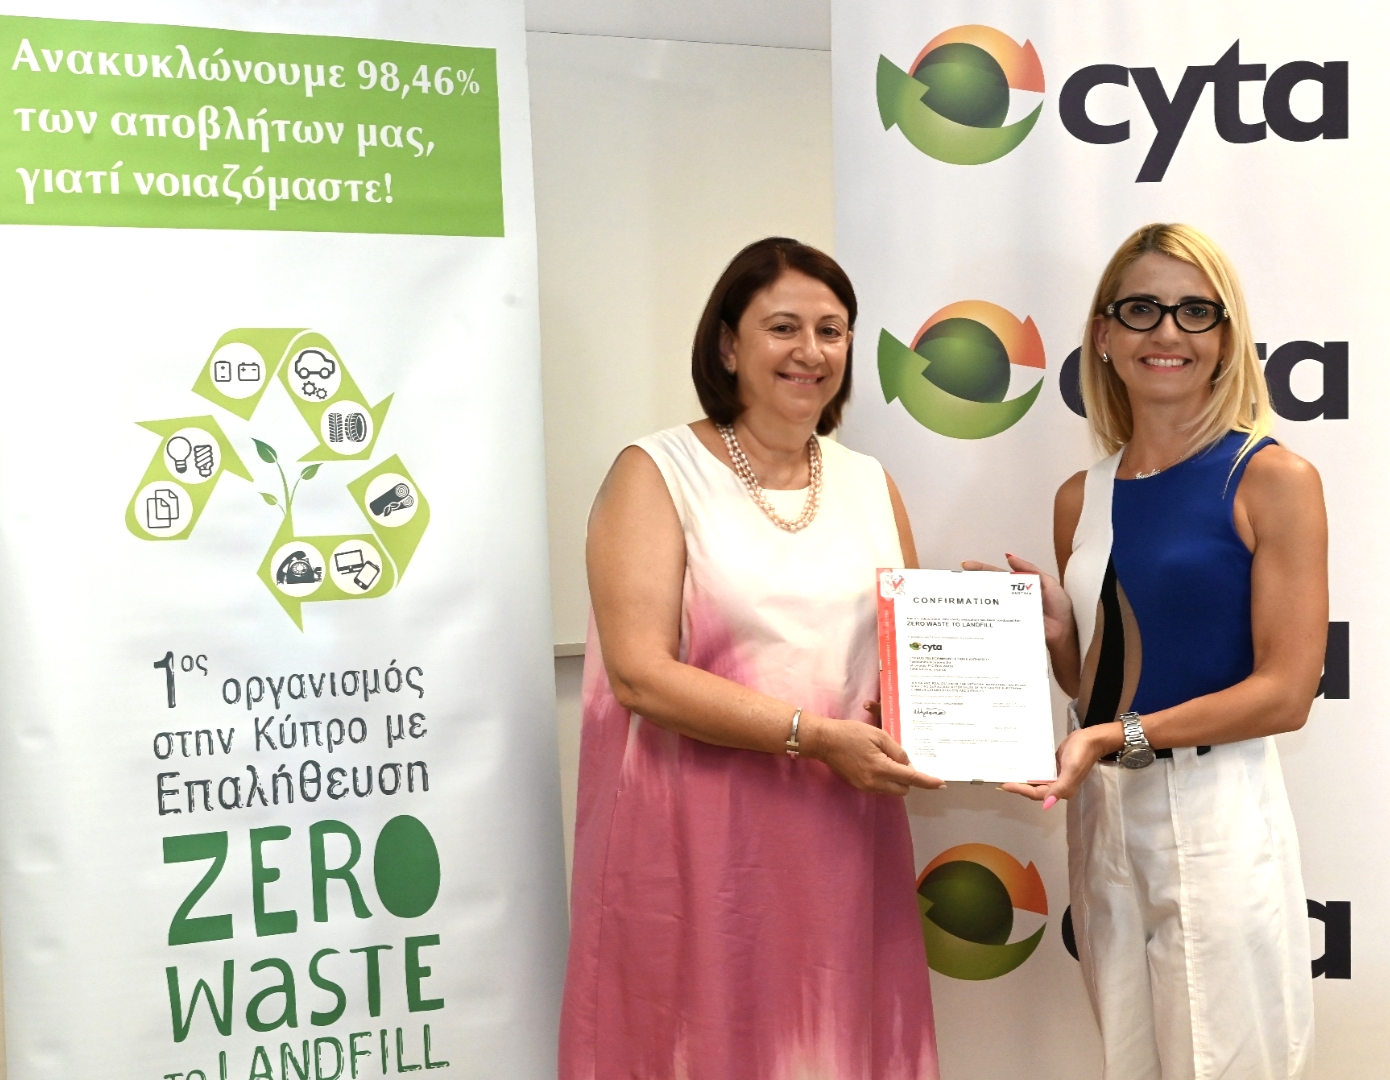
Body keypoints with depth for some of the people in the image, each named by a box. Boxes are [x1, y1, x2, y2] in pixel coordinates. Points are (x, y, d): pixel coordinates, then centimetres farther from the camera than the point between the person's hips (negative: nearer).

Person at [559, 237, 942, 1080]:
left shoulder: (871, 483, 11)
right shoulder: (658, 473, -5)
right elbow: (641, 674, -15)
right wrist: (815, 736, -18)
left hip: (845, 835, 5)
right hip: (699, 842, -4)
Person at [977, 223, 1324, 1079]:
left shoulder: (1273, 479, -7)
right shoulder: (1083, 499, 8)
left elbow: (1287, 691, -11)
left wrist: (1120, 738, -18)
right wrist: (1050, 626, -5)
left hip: (1216, 813, -5)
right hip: (1103, 814, 5)